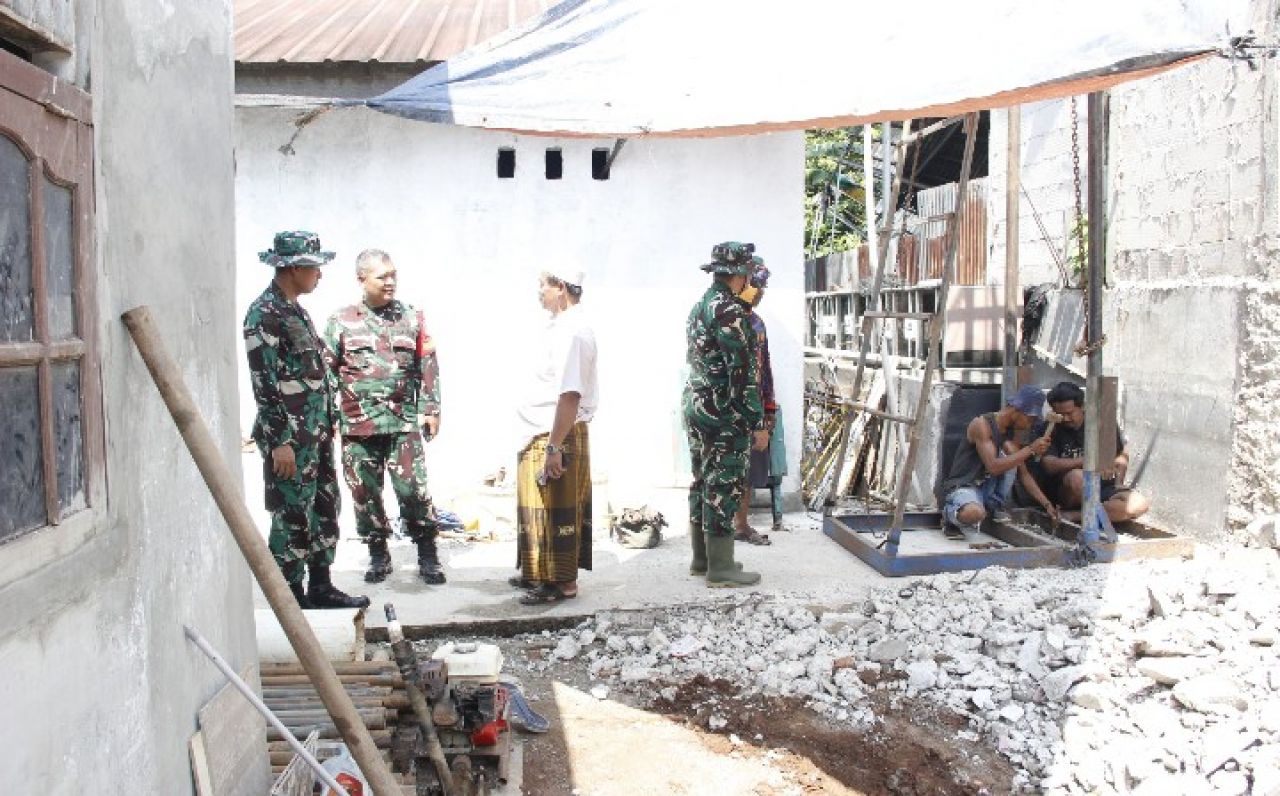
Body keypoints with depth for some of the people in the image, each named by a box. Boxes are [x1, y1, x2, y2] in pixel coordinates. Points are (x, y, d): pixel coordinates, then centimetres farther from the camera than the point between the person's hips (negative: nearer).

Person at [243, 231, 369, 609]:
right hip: (290, 436, -9)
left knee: (325, 508, 14)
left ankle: (321, 588, 25)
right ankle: (292, 597, 11)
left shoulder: (295, 309, 14)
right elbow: (265, 383, -19)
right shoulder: (264, 314, -15)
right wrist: (280, 441, -20)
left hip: (317, 432, 10)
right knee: (294, 517, 0)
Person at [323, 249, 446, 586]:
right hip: (357, 425, 0)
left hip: (403, 423, 0)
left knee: (414, 491, -5)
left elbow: (428, 366, 9)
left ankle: (428, 557, 8)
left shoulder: (411, 318, 7)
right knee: (365, 494, 8)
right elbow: (327, 372, 6)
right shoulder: (341, 322, 4)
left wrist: (431, 409, 5)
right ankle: (378, 555, 23)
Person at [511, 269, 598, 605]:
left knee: (556, 512, 0)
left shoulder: (571, 331, -19)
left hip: (556, 437, -10)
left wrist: (554, 447, -26)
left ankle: (563, 582, 11)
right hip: (542, 434, 10)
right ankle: (539, 574, 29)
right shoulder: (561, 326, 13)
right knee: (540, 510, 18)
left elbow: (570, 395, -25)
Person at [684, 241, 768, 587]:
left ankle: (702, 558, 23)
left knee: (703, 483, 14)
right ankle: (720, 568, 2)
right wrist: (758, 423, -16)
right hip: (724, 417, -10)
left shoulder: (699, 307, 14)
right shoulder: (730, 311, -17)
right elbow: (743, 372, -19)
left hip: (696, 409, 10)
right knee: (723, 488, -4)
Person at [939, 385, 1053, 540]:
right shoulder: (981, 424, -17)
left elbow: (1024, 474, 10)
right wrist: (1030, 450, -24)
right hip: (961, 487, -7)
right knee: (975, 514, -41)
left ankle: (993, 508, -4)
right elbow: (993, 467, -26)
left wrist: (1046, 504, 2)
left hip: (987, 488, 7)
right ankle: (951, 516, -4)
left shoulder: (1012, 432, 8)